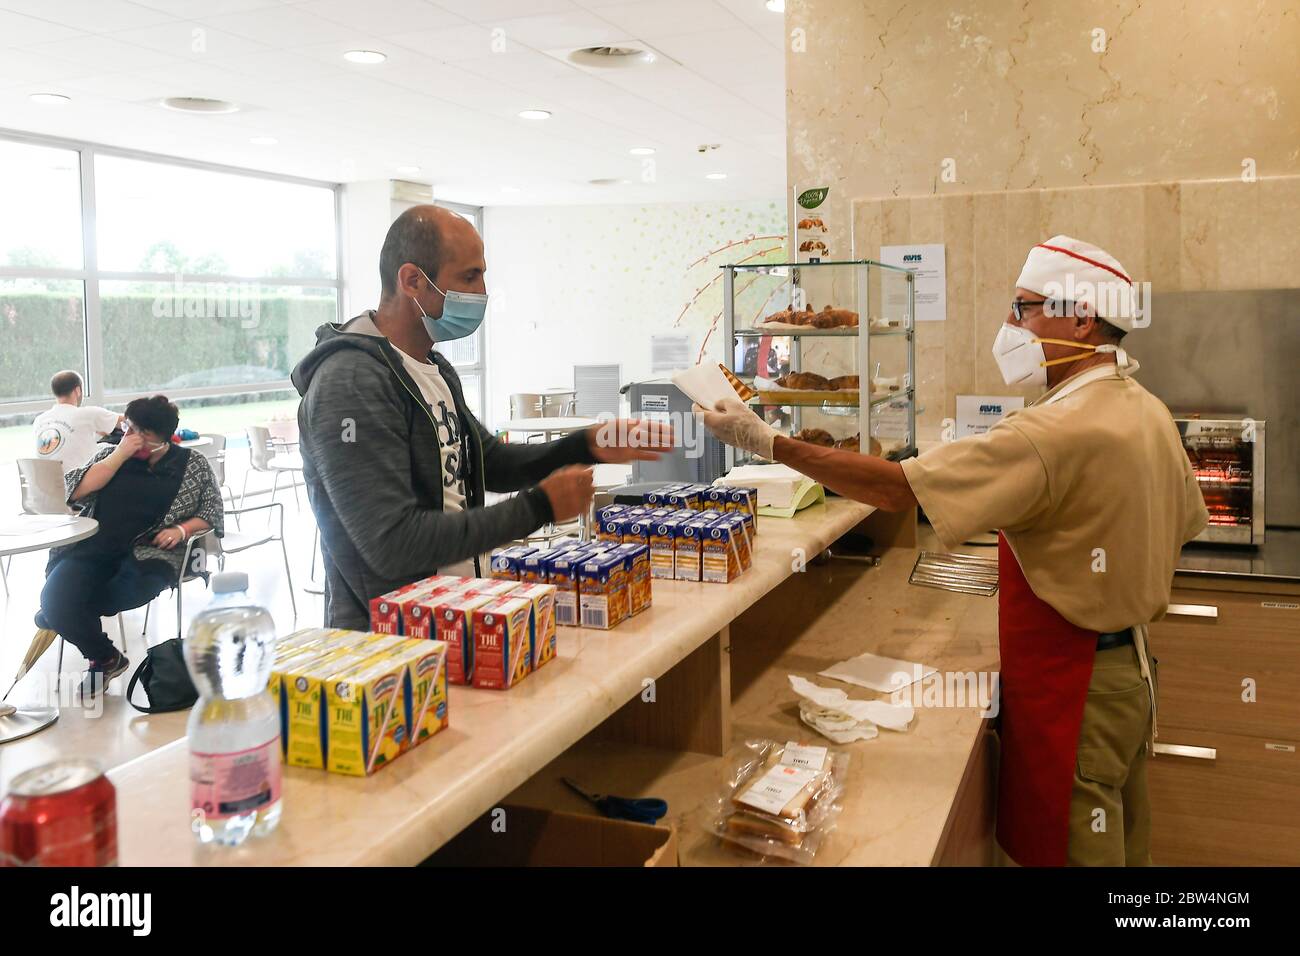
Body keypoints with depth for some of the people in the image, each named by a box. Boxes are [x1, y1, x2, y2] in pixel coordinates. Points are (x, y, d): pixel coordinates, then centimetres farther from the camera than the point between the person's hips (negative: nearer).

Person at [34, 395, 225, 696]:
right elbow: (77, 491, 3)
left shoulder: (194, 465, 11)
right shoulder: (113, 454, 17)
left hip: (151, 551, -2)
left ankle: (57, 614, 2)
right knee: (55, 597, -27)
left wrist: (182, 530, -11)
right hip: (94, 547, 3)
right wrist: (119, 455, -3)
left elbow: (211, 514, 8)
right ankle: (105, 659, -2)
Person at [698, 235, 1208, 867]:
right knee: (1123, 845, 23)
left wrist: (767, 442, -26)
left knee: (1068, 850, 7)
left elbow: (897, 488, -29)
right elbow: (1185, 524, 16)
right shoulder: (1149, 412, 4)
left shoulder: (1056, 433, -27)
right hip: (1131, 666, 10)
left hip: (1070, 685, -9)